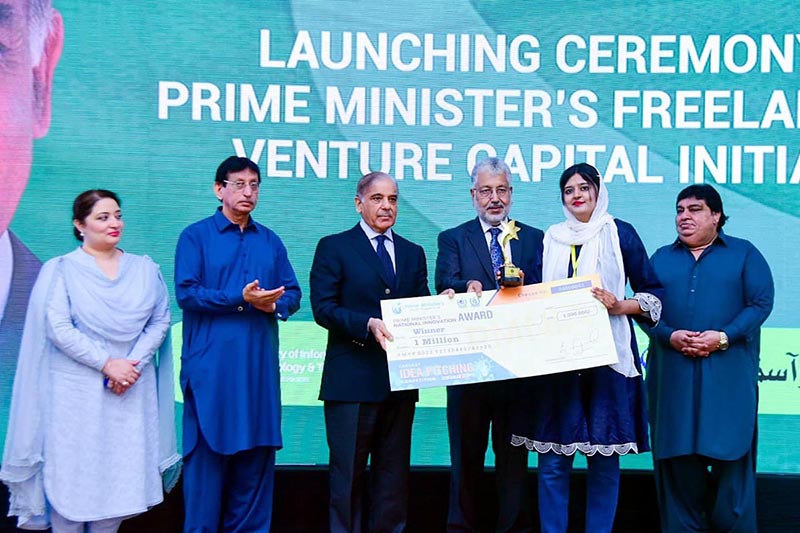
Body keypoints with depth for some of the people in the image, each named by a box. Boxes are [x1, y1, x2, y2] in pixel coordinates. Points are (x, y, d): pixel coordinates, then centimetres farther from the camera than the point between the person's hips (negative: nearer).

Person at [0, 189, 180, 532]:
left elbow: (160, 321, 4)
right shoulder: (60, 270, -1)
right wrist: (107, 363, -16)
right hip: (77, 391, -3)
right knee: (72, 475, 2)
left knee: (121, 474, 6)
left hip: (130, 390, 3)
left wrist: (134, 363, -11)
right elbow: (58, 328, -10)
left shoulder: (145, 269, 9)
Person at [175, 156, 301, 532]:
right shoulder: (196, 236, 1)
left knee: (256, 452, 8)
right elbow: (187, 293, -10)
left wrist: (274, 304, -12)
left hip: (260, 365, 4)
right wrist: (241, 299, -18)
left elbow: (293, 294, 10)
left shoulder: (271, 241, 15)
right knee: (207, 452, 1)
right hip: (211, 365, -4)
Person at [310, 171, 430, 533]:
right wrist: (368, 324, -20)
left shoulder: (413, 254, 16)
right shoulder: (334, 247, 2)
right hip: (352, 379, -4)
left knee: (393, 473, 10)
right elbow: (323, 307, -7)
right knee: (348, 473, 0)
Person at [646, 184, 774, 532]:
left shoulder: (744, 253, 7)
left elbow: (761, 302, -3)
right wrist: (669, 336, -12)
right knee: (677, 457, 4)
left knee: (730, 454, 0)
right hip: (673, 376, 2)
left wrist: (723, 337, -15)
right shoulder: (661, 259, 15)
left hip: (728, 376, -2)